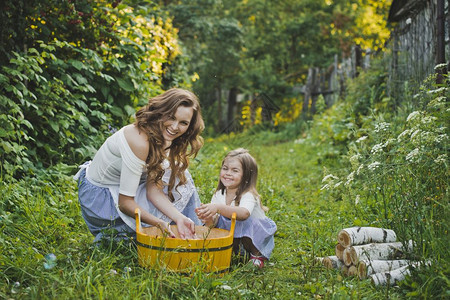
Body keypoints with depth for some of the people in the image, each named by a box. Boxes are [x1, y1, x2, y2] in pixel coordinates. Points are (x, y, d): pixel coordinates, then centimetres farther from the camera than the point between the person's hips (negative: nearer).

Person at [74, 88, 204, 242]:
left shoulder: (162, 138, -5)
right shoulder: (140, 141, -32)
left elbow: (153, 188, -10)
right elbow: (125, 202, -28)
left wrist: (180, 218, -22)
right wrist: (160, 223, -29)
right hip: (98, 199, -9)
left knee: (178, 178, 2)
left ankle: (192, 235, 12)